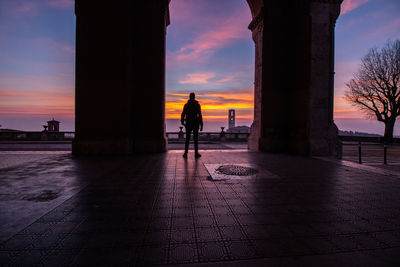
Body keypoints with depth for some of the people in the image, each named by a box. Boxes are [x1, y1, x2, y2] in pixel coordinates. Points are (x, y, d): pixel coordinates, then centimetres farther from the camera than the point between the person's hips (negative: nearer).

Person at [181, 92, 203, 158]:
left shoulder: (186, 105, 1)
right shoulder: (197, 105, -2)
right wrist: (201, 125, -4)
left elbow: (183, 114, -2)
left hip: (188, 123, 1)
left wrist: (182, 122, 15)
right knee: (195, 138, 5)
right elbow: (200, 115, -7)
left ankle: (186, 153, 1)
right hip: (195, 123, -1)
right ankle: (196, 153, 4)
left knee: (187, 138, 7)